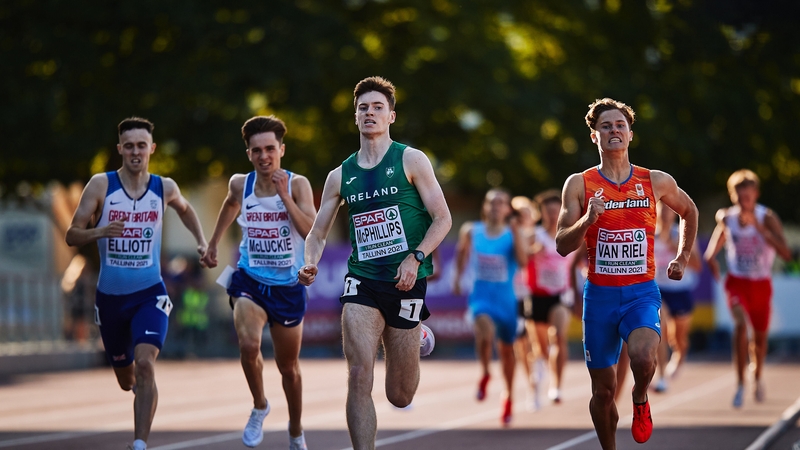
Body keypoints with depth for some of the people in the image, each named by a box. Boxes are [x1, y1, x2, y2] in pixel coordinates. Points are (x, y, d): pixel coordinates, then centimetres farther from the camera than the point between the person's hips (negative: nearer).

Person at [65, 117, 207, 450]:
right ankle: (142, 392, 53)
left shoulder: (164, 188, -2)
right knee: (126, 379, 16)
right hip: (109, 296, 1)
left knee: (144, 364, -25)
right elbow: (71, 236, -9)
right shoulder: (100, 185, -8)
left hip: (149, 294, -1)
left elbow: (184, 209, 23)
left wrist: (201, 242, 10)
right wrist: (99, 231, -28)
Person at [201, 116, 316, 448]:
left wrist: (285, 196, -29)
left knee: (288, 367, 13)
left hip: (288, 287, -1)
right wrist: (213, 243, 24)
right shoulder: (240, 184, -4)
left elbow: (312, 232, -24)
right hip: (250, 281, 1)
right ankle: (259, 407, 1)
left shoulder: (297, 184, -12)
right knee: (249, 345, -27)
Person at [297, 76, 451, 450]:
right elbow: (318, 233, 14)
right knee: (358, 376, -18)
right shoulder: (341, 176, 9)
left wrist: (415, 258, -17)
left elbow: (442, 219, -3)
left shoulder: (411, 160, -1)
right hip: (361, 282, 2)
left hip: (405, 283, -2)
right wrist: (310, 264, -7)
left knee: (399, 396, 8)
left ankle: (417, 339, 42)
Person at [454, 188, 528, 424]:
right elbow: (462, 251, 19)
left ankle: (508, 395, 38)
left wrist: (515, 232, -25)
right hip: (481, 296, -1)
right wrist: (458, 276, 17)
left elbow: (523, 261, -20)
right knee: (484, 327, -33)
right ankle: (485, 373, -6)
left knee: (506, 348, 15)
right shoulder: (471, 231, 0)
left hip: (506, 299, 1)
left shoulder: (513, 234, -5)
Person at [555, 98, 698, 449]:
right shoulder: (579, 184, -2)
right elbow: (562, 246, -6)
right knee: (603, 389, 4)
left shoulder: (657, 182, 2)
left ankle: (640, 400, 6)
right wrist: (587, 220, -23)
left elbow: (689, 211, 24)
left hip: (642, 292, 0)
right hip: (600, 295, 1)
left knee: (643, 358, -28)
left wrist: (682, 258, 19)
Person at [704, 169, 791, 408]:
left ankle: (757, 378, 45)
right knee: (741, 323, -26)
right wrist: (712, 258, -16)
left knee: (760, 335, 14)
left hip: (762, 284, 1)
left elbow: (786, 254, -29)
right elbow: (711, 253, 8)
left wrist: (759, 227, -37)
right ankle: (740, 384, -21)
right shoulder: (727, 218, -9)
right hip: (737, 282, -1)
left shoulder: (768, 218, -16)